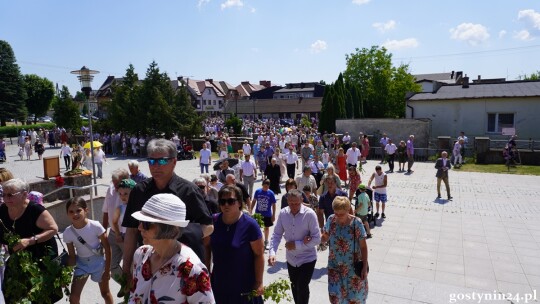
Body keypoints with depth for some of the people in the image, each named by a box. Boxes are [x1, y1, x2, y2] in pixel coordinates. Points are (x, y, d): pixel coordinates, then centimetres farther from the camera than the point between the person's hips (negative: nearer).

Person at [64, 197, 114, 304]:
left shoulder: (95, 226, -23)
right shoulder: (68, 232, -13)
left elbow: (107, 248, -14)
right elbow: (72, 256, -3)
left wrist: (107, 270, -12)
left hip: (98, 262, -2)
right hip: (81, 264, 3)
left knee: (105, 293, 15)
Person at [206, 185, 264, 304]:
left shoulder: (249, 224, -18)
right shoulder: (214, 221, -7)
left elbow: (259, 255, -14)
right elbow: (207, 246, 7)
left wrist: (259, 283, -12)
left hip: (244, 284, -4)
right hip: (219, 282, 4)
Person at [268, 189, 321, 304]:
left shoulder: (309, 214, -20)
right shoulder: (283, 213, -10)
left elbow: (317, 239, -19)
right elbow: (276, 235, -5)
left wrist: (296, 245, -22)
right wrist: (272, 252, -20)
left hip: (307, 258, -4)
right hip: (291, 258, 4)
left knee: (302, 288, -6)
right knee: (294, 287, 21)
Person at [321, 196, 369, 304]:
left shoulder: (356, 223, -18)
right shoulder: (331, 220, -9)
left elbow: (363, 247, -10)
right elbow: (325, 237, 5)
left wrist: (365, 267, -9)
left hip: (353, 266, -2)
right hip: (335, 265, 3)